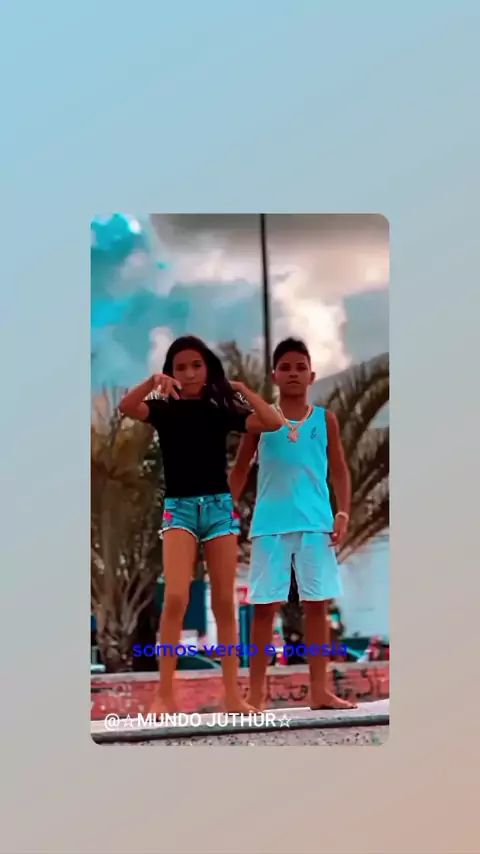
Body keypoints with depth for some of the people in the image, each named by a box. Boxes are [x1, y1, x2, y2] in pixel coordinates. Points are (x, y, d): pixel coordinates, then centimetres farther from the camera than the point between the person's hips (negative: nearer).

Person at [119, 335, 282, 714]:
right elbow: (126, 407, -16)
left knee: (225, 601, 2)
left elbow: (274, 423, -3)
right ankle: (164, 694, -13)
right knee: (176, 597, -16)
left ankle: (232, 693, 5)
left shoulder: (222, 411, 7)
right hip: (179, 507, -2)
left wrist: (243, 389, -7)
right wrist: (153, 381, -30)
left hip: (220, 506, 2)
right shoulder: (165, 410, 4)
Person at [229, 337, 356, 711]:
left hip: (316, 523, 1)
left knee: (317, 604, 2)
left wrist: (343, 513, -4)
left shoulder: (325, 419, 9)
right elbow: (241, 469, 10)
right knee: (265, 606, -1)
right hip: (271, 523, -1)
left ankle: (320, 690, 8)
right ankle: (256, 693, 2)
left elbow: (339, 470, 9)